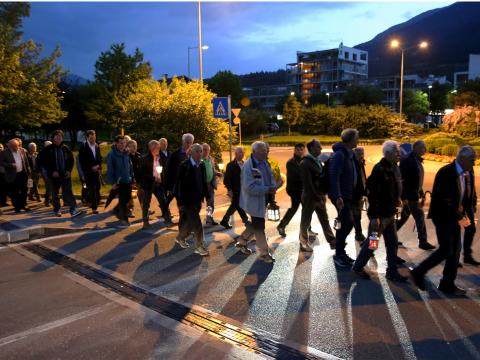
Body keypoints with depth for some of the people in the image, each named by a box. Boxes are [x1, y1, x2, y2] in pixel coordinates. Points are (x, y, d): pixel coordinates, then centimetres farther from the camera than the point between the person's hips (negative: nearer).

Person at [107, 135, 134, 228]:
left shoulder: (126, 153, 7)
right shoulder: (112, 154, -11)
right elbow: (110, 169, -12)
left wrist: (132, 177, 8)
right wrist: (112, 182, -15)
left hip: (128, 181, 6)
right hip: (119, 181, -6)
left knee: (127, 198, 14)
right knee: (122, 200, -3)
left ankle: (117, 210, 38)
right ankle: (124, 219, 8)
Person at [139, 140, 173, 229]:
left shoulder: (160, 158, 7)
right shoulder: (145, 159, -8)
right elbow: (141, 172, -8)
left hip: (158, 184, 4)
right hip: (148, 184, -4)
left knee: (164, 202, 1)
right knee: (146, 204, 6)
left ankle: (168, 220, 5)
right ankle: (145, 222, 18)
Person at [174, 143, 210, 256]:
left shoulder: (202, 165, 5)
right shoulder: (184, 165, -14)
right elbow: (179, 184, -14)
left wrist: (207, 197, 9)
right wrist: (180, 202, -15)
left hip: (197, 200, 6)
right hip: (187, 200, -6)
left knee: (190, 222, 16)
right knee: (197, 223, -6)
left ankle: (180, 238, 38)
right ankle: (199, 246, 4)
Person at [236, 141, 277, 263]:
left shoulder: (263, 163, 6)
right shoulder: (248, 166, -21)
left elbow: (270, 177, 13)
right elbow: (250, 188, -26)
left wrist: (273, 187, -9)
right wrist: (267, 189, -28)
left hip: (263, 200, 9)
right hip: (255, 202, -9)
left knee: (255, 225, 21)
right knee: (259, 227, 3)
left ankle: (242, 241, 40)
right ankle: (264, 253, 16)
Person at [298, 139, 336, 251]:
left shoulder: (317, 161, 11)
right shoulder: (305, 163, -14)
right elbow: (308, 183, -18)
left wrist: (322, 195, 6)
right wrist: (317, 198, -18)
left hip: (319, 196, 8)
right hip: (310, 197, -8)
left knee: (325, 220, 13)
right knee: (305, 221, 6)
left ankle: (332, 242, 20)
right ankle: (304, 243, 18)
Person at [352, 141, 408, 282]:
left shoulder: (395, 168, 7)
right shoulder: (379, 169, -21)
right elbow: (372, 193, -24)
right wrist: (374, 216, -25)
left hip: (390, 213, 9)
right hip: (380, 214, -9)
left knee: (393, 243, 14)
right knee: (372, 242, 4)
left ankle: (392, 271, 27)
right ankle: (358, 267, 22)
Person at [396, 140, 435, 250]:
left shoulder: (417, 160, 10)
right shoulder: (407, 160, -18)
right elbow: (402, 179, -22)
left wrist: (421, 193, 18)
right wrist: (404, 197, -23)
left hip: (415, 194, 9)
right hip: (410, 195, -9)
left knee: (404, 217, 15)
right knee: (420, 217, -2)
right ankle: (423, 242, 10)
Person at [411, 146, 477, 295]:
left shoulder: (468, 174, 4)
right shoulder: (446, 172, -19)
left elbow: (469, 196, 13)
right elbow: (445, 200, -23)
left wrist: (466, 215, -1)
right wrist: (459, 218, -18)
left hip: (455, 217, 8)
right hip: (443, 216, -8)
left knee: (455, 250, 10)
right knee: (446, 250, -8)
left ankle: (448, 284, 22)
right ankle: (418, 272, 8)